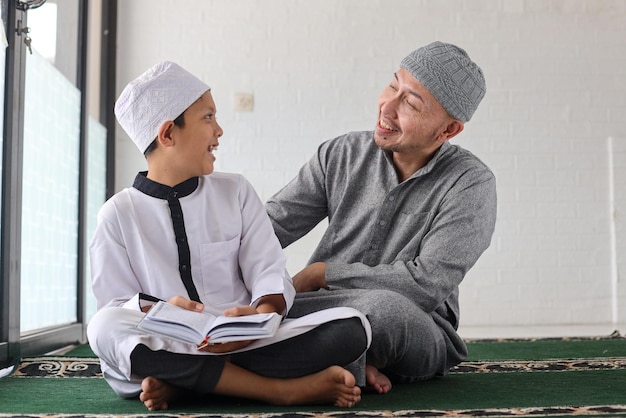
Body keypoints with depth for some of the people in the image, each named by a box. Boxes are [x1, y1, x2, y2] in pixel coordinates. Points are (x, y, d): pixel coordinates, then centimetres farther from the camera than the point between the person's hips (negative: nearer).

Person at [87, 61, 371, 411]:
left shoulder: (236, 192, 9)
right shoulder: (119, 214, 5)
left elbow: (270, 273, 1)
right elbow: (115, 304, 0)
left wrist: (262, 312, -22)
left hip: (245, 343, 2)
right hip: (167, 346, -1)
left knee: (353, 327, -21)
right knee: (106, 327, -34)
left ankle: (177, 384, -25)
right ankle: (285, 389, -28)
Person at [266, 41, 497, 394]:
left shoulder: (471, 183, -10)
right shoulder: (342, 154, 3)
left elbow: (427, 284, -19)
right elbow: (270, 225, 0)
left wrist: (320, 272, -15)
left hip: (416, 330, -3)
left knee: (384, 307, -39)